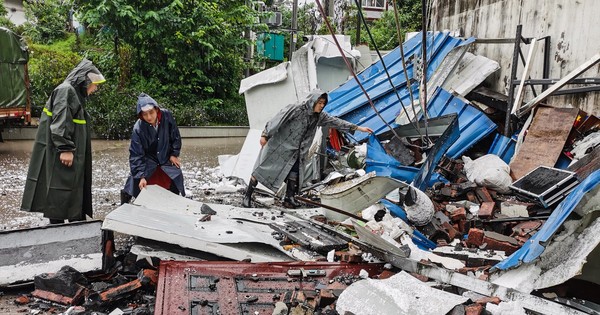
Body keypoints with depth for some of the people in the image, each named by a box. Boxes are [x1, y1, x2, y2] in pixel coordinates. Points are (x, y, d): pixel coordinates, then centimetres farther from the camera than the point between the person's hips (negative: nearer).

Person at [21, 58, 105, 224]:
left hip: (73, 156, 10)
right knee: (60, 191, -4)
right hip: (61, 156, -10)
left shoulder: (76, 94, 19)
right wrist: (65, 148, -24)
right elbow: (60, 122, -22)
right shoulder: (65, 91, -12)